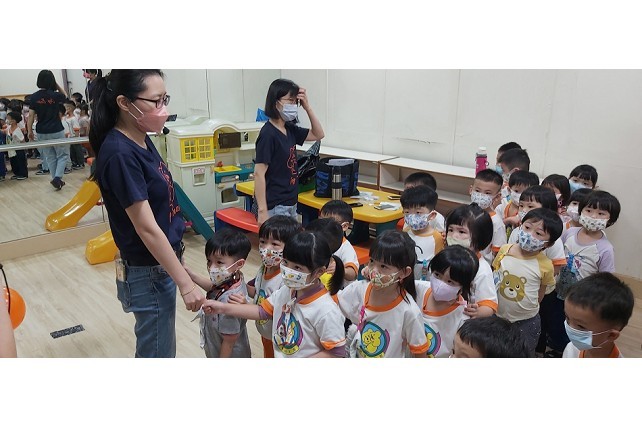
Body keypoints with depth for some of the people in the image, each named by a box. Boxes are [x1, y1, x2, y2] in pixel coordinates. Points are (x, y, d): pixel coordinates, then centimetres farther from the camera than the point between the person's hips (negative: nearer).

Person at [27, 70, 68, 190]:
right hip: (56, 131, -3)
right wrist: (56, 84, 6)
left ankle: (56, 180, 18)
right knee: (63, 155, 8)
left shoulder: (34, 97, -3)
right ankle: (57, 177, -9)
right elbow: (65, 95, 15)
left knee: (50, 157, 14)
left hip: (42, 132, 3)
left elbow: (31, 115, -2)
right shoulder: (55, 95, -9)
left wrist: (29, 131, 6)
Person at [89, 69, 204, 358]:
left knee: (156, 350, 24)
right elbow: (146, 228, -24)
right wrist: (185, 283, -21)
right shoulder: (120, 154, -24)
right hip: (148, 273, -9)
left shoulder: (142, 140, 3)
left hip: (161, 265, 9)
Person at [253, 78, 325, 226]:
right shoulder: (268, 134, -17)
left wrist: (307, 107, 3)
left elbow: (318, 135, 18)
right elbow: (259, 174, -19)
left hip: (290, 204, 9)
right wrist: (262, 211, -23)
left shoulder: (289, 129, 7)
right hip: (274, 208, -8)